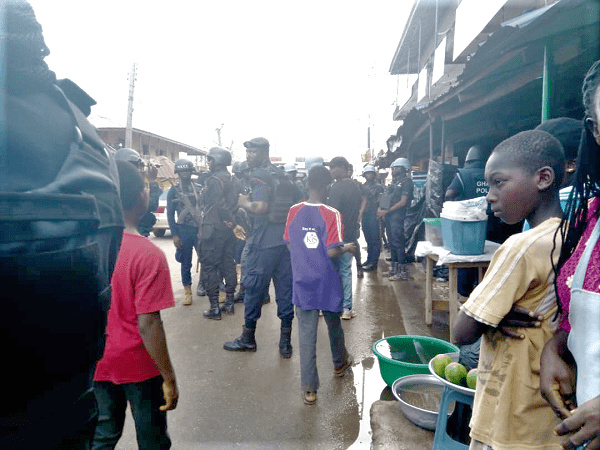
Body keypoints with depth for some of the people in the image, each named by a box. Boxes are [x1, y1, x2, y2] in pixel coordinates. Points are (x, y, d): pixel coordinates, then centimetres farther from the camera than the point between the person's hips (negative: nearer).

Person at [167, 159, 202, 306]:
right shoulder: (173, 191, 4)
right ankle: (187, 291, 19)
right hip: (184, 231, -1)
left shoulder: (199, 189, 8)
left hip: (200, 229, 1)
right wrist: (174, 235, -4)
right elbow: (170, 214, 2)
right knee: (186, 263, 6)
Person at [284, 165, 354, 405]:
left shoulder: (294, 211, -4)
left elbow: (289, 245, 4)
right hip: (327, 282, -1)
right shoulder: (331, 214, -15)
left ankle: (309, 388, 10)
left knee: (306, 333, 5)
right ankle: (340, 363, 47)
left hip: (302, 282, 2)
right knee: (333, 324, 22)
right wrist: (346, 248, -1)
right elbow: (332, 252, -20)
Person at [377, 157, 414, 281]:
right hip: (389, 216, 9)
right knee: (392, 242, 12)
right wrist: (380, 208, 5)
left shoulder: (406, 182, -7)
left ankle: (402, 272, -3)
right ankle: (393, 268, 21)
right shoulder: (394, 182, 19)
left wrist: (387, 211, -15)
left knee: (398, 243, -8)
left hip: (398, 216, -9)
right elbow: (386, 198, 23)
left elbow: (403, 202, -15)